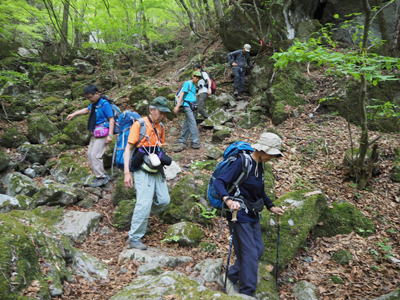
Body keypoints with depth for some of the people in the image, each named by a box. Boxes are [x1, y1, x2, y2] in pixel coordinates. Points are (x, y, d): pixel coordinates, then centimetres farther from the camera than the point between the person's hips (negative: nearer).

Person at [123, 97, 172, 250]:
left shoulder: (160, 127, 12)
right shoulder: (139, 125, -10)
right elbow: (128, 148, -12)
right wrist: (127, 172, -18)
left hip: (157, 170, 7)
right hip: (143, 170, -7)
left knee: (164, 200, 6)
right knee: (144, 204, -12)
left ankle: (141, 216, 29)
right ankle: (134, 239, 0)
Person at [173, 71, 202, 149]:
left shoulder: (194, 86, 23)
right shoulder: (187, 83, -3)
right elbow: (182, 94, -10)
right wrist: (177, 106, -17)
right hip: (187, 105, -8)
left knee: (187, 124, 7)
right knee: (193, 123, -16)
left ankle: (182, 141, 11)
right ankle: (194, 142, -18)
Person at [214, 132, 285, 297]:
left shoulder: (260, 165, 7)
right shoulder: (242, 162, -20)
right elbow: (219, 182, -26)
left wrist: (270, 206, 15)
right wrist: (228, 200, -41)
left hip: (253, 215, 9)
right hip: (239, 214, -9)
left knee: (258, 250, 12)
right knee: (250, 255, -4)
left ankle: (229, 278, 25)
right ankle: (247, 293, 12)